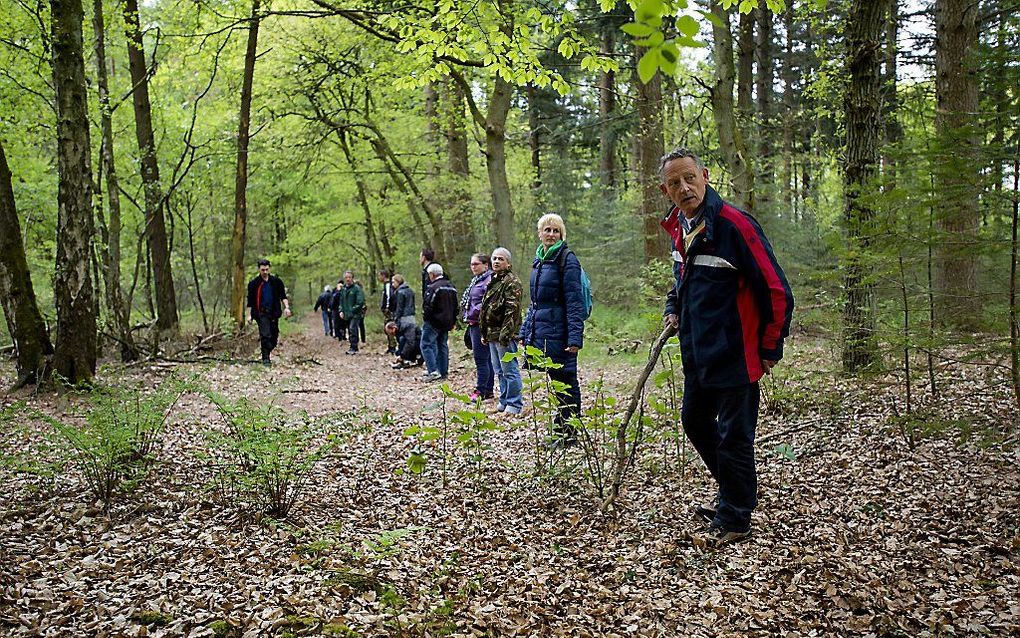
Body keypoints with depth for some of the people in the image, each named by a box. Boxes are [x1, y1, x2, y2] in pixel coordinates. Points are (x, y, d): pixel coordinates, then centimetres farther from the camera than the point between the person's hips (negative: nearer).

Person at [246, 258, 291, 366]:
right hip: (261, 313, -3)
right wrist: (250, 315, 3)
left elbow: (283, 296, 9)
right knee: (265, 336, -13)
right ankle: (265, 358, -8)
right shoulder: (254, 283, 2)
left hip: (274, 313, 3)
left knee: (274, 338, 7)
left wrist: (286, 307, -7)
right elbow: (250, 301, 7)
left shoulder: (276, 281, 6)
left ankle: (266, 352, 29)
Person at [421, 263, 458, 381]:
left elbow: (428, 306, -19)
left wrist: (425, 319, -6)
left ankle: (433, 371, -15)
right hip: (447, 322, 8)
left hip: (434, 322, -8)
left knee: (426, 345, -5)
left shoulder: (433, 288, -16)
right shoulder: (451, 287, 13)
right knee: (442, 346, 14)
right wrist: (453, 321, 20)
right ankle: (443, 372, 17)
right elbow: (455, 306, 17)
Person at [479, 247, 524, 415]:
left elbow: (512, 310, -18)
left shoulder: (512, 281, -10)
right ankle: (504, 401, 24)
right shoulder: (493, 281, 19)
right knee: (500, 371, 15)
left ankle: (515, 404, 2)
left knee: (509, 370, -5)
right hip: (492, 334, 10)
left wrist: (505, 333, -24)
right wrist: (485, 333, 21)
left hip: (504, 334, -10)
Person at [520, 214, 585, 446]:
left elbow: (574, 301, -14)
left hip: (559, 332, -8)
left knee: (565, 381, 0)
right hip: (541, 330, 8)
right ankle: (562, 431, 22)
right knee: (555, 381, 13)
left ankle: (569, 433, 8)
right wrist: (525, 331, 18)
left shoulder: (567, 259, -8)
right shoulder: (539, 260, 16)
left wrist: (575, 336, -21)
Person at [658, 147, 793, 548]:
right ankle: (734, 495, 39)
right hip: (697, 354, 9)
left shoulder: (734, 224, -19)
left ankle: (734, 520, 19)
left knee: (733, 437, 2)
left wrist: (770, 349, -11)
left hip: (734, 356, -9)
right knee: (695, 421, 20)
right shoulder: (679, 227, 6)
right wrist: (674, 310, 8)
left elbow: (776, 290, -17)